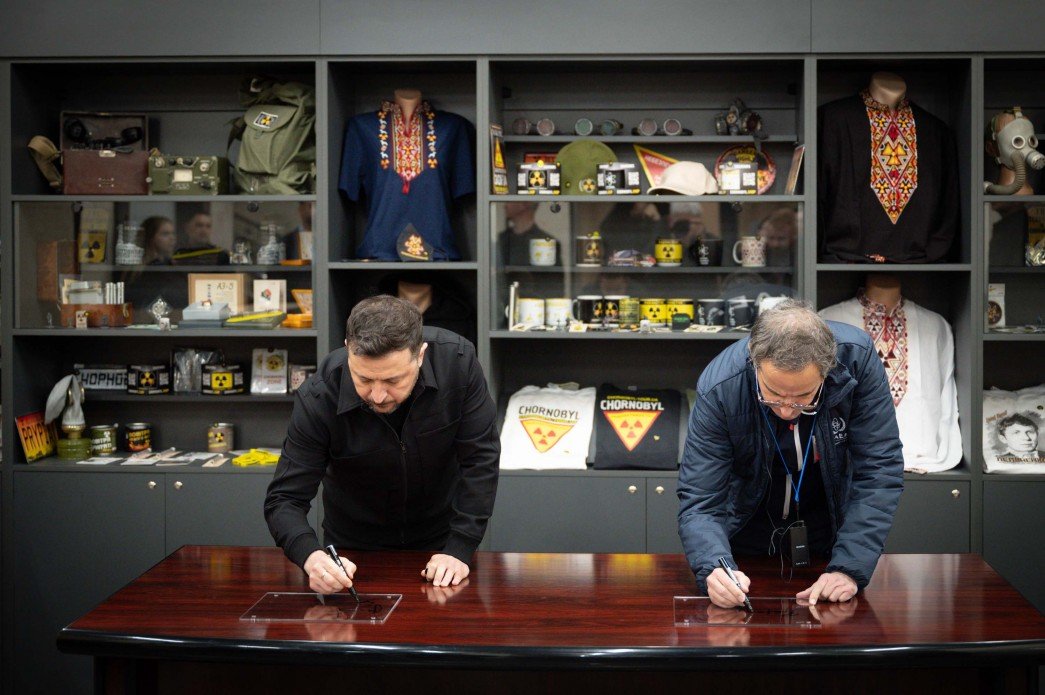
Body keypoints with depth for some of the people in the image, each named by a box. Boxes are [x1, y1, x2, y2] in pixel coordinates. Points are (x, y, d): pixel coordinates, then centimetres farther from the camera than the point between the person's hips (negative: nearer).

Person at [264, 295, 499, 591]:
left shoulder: (457, 361, -25)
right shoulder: (319, 397, -27)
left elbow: (480, 460, -17)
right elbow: (284, 499, -22)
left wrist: (459, 551, -23)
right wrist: (311, 555, -42)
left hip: (439, 538, 0)